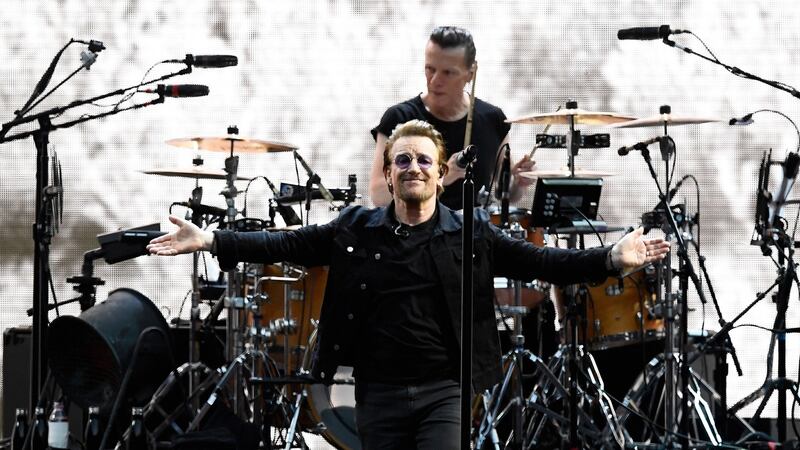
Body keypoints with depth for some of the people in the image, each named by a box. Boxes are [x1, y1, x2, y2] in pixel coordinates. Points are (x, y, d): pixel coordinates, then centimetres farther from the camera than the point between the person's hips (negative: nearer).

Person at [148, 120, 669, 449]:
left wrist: (611, 258, -17)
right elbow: (286, 244, 1)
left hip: (445, 391, -2)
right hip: (379, 394, 2)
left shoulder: (471, 234, 2)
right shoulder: (356, 230, 5)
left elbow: (541, 261, -3)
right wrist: (210, 240, -10)